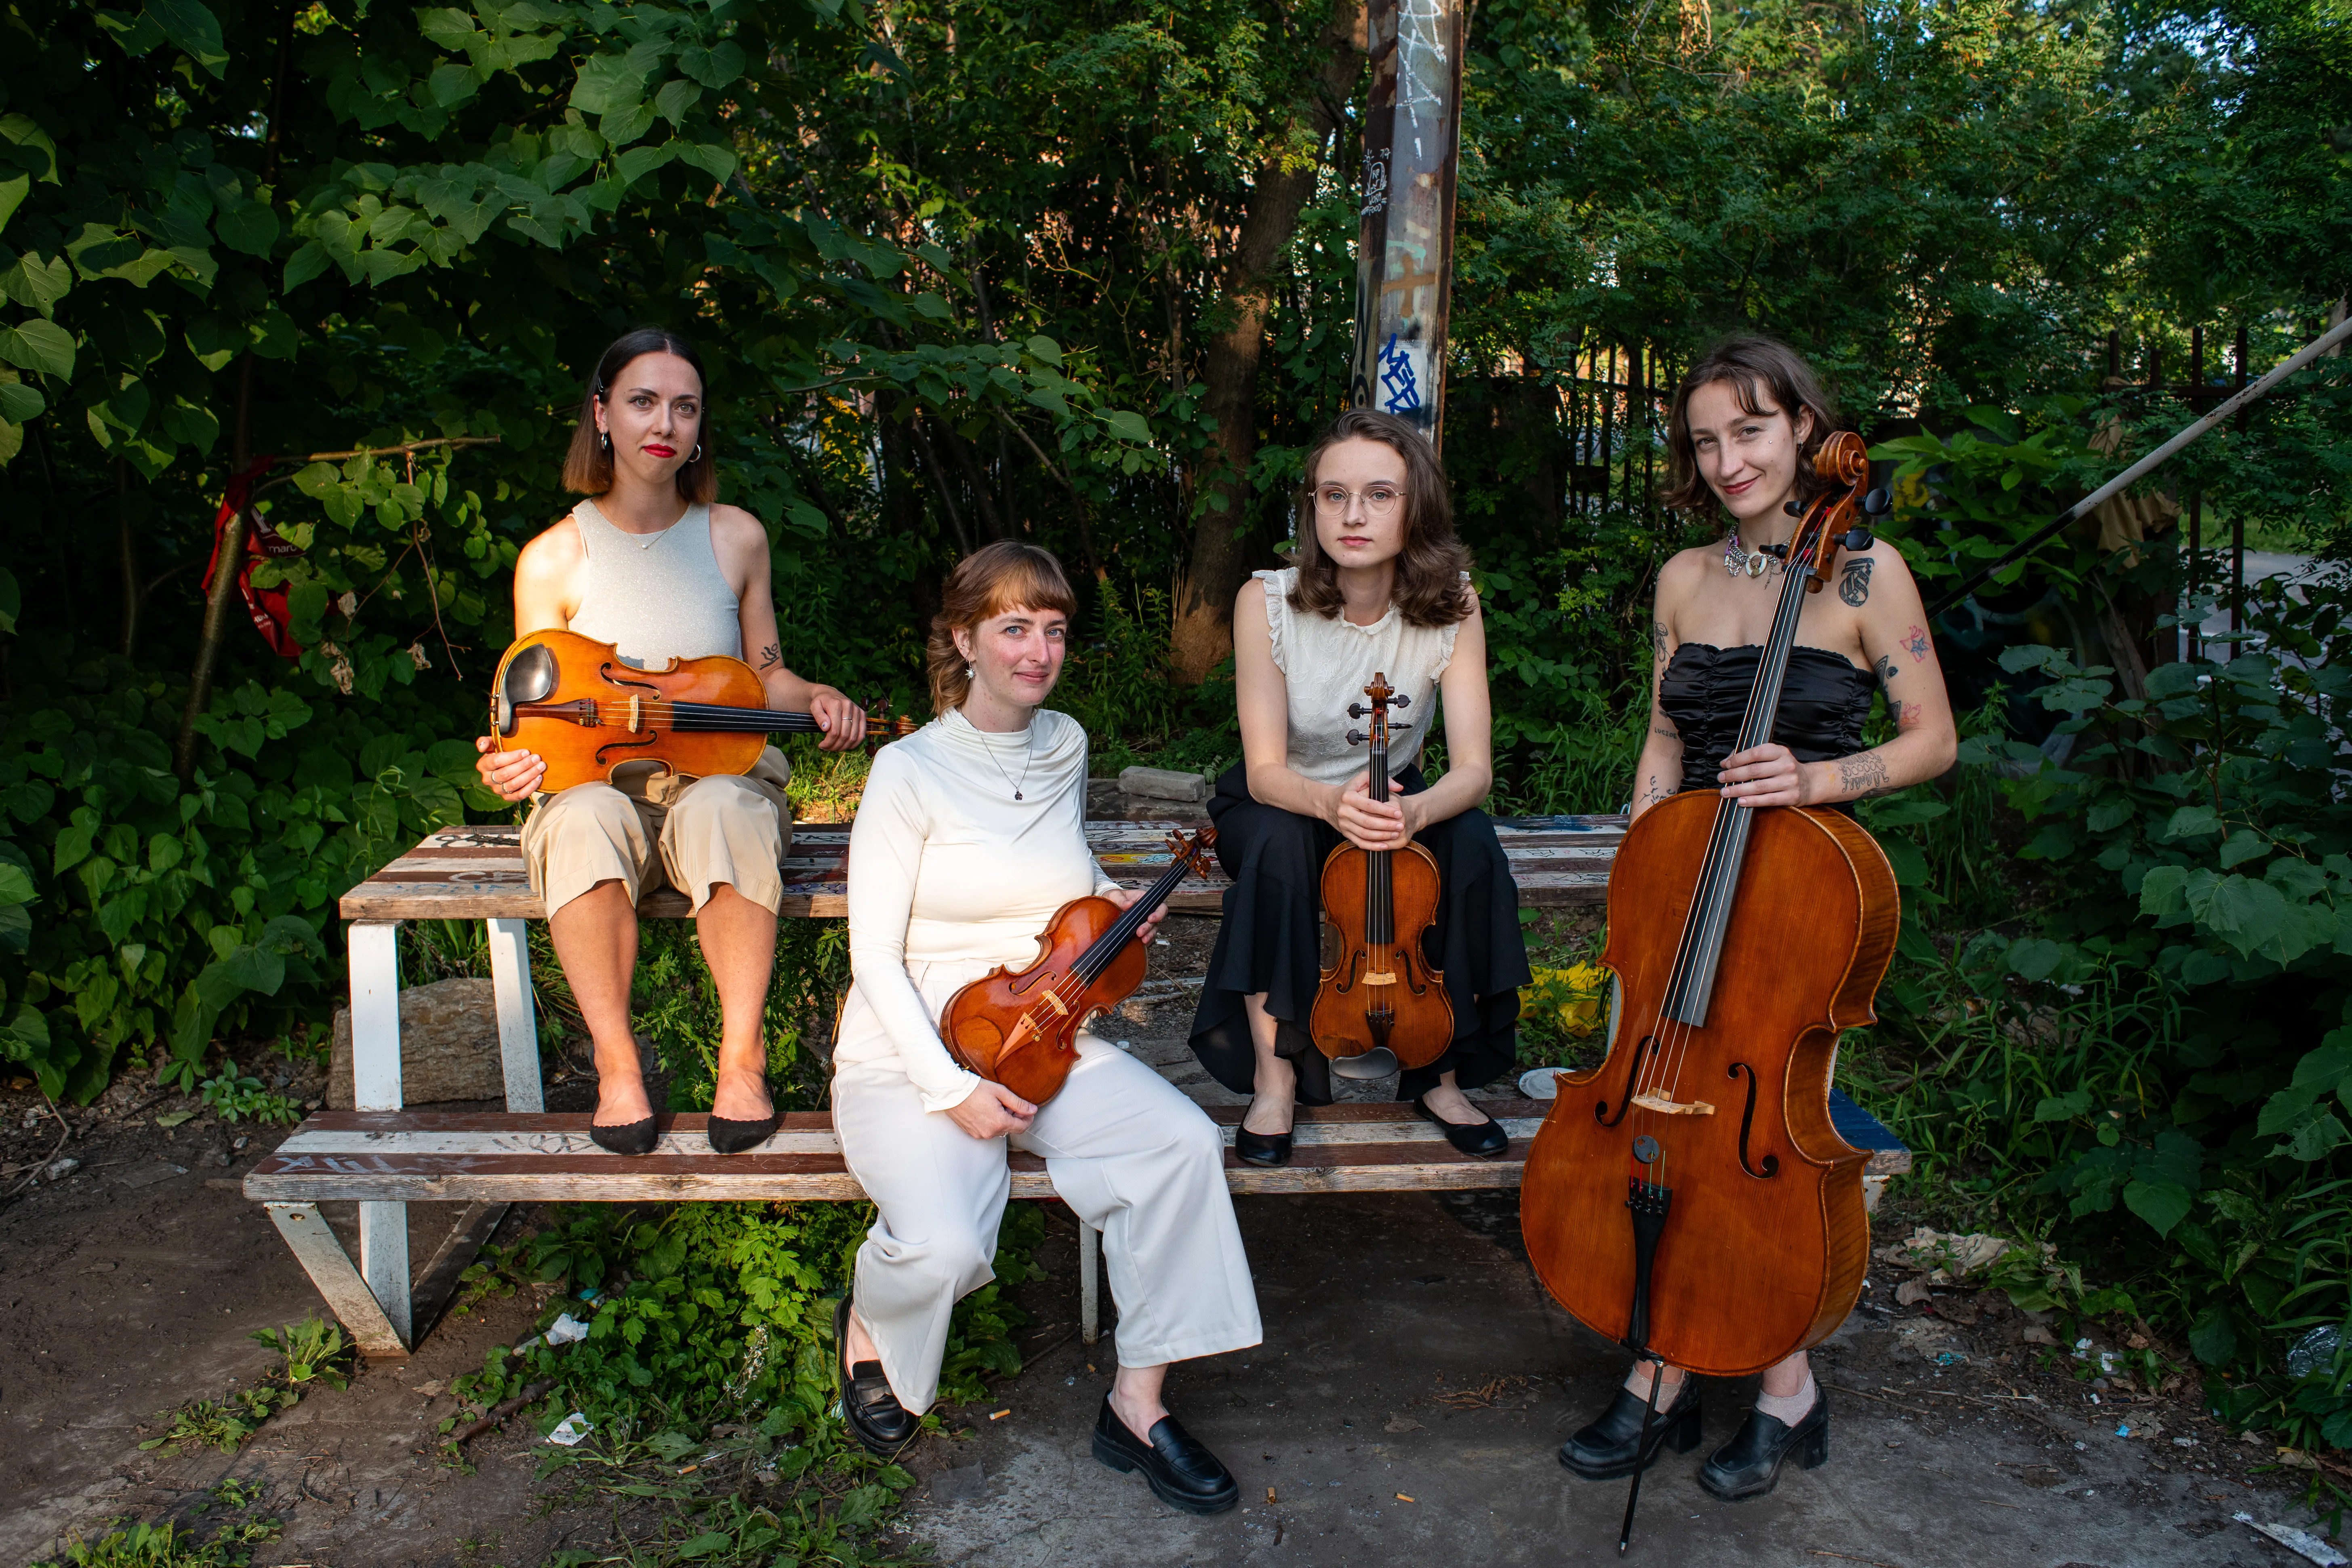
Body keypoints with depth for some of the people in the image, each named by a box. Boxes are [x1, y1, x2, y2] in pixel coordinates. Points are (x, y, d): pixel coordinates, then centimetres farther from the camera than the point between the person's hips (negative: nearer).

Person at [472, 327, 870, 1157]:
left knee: (722, 809, -38)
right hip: (600, 782, 0)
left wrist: (817, 698, -6)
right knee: (584, 818, -38)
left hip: (722, 773, 0)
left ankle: (741, 1056, -25)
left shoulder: (735, 537, 6)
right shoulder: (552, 559, 2)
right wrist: (510, 764, -17)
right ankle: (616, 1064, -22)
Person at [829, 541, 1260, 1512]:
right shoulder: (911, 770, -11)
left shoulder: (1065, 747, 7)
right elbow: (875, 957, -11)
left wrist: (1109, 901, 5)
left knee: (1184, 1142, -22)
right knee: (945, 1246, -30)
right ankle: (870, 1325, 9)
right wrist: (952, 1089, -20)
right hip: (910, 1058, -5)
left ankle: (1137, 1403, -7)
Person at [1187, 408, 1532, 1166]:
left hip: (1390, 801, 2)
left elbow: (1473, 768, -22)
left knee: (1472, 843, -29)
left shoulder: (1450, 604, -18)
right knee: (1279, 843, -36)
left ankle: (1441, 1073, -11)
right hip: (1281, 803, -1)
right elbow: (1266, 772, -24)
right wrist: (1330, 802, -47)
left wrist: (1417, 810, -46)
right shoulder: (1268, 601, -22)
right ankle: (1274, 1076, -19)